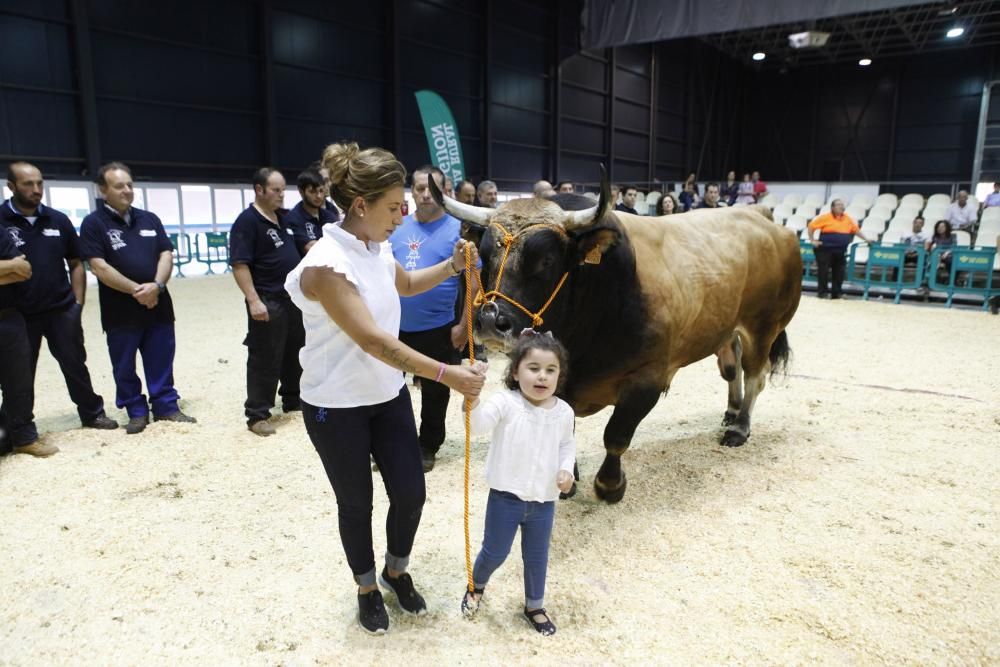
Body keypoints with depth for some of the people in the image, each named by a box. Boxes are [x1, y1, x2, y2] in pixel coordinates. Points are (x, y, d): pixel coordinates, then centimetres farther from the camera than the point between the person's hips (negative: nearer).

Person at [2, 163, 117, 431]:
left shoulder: (58, 220, 5)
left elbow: (76, 263, 10)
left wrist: (78, 303, 4)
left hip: (62, 310, 2)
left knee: (75, 364, 12)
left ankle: (92, 414, 25)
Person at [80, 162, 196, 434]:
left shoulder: (149, 219, 9)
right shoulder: (94, 223, -4)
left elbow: (166, 254, 3)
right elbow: (99, 267, -11)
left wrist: (156, 285, -14)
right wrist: (136, 290, -15)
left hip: (158, 305, 3)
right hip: (120, 310, -3)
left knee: (161, 361, 9)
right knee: (125, 367, 7)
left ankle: (166, 406, 20)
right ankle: (136, 412, 19)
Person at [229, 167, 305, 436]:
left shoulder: (284, 219, 13)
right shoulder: (247, 221, -11)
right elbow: (239, 265, -17)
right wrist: (254, 300, -24)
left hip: (294, 299, 8)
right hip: (268, 302, -8)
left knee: (296, 354, 16)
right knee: (265, 360, -2)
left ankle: (293, 400, 31)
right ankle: (257, 415, 7)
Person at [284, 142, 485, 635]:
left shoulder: (378, 249, 0)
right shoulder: (327, 264, -24)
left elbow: (406, 285, 23)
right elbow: (374, 341, -30)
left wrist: (452, 266, 8)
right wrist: (446, 374, -31)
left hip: (389, 396, 7)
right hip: (336, 407, -6)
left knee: (410, 493, 9)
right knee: (356, 504, 11)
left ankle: (397, 571, 38)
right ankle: (367, 589, 37)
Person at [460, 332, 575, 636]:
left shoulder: (564, 412, -3)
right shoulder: (505, 403, -17)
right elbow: (478, 424, -33)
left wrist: (566, 470, -5)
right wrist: (473, 395, -51)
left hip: (544, 500, 3)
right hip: (506, 496, -3)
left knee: (537, 557, 18)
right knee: (495, 552, 11)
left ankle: (534, 606, 44)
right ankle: (476, 586, 44)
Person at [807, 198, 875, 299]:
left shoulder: (848, 219, 10)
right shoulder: (825, 217, -5)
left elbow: (856, 230, 19)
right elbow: (811, 226, -2)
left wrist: (866, 240, 16)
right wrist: (812, 240, -6)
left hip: (840, 251, 5)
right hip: (825, 250, -5)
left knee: (839, 273, 7)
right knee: (823, 272, -3)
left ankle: (836, 294, 17)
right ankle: (822, 293, 5)